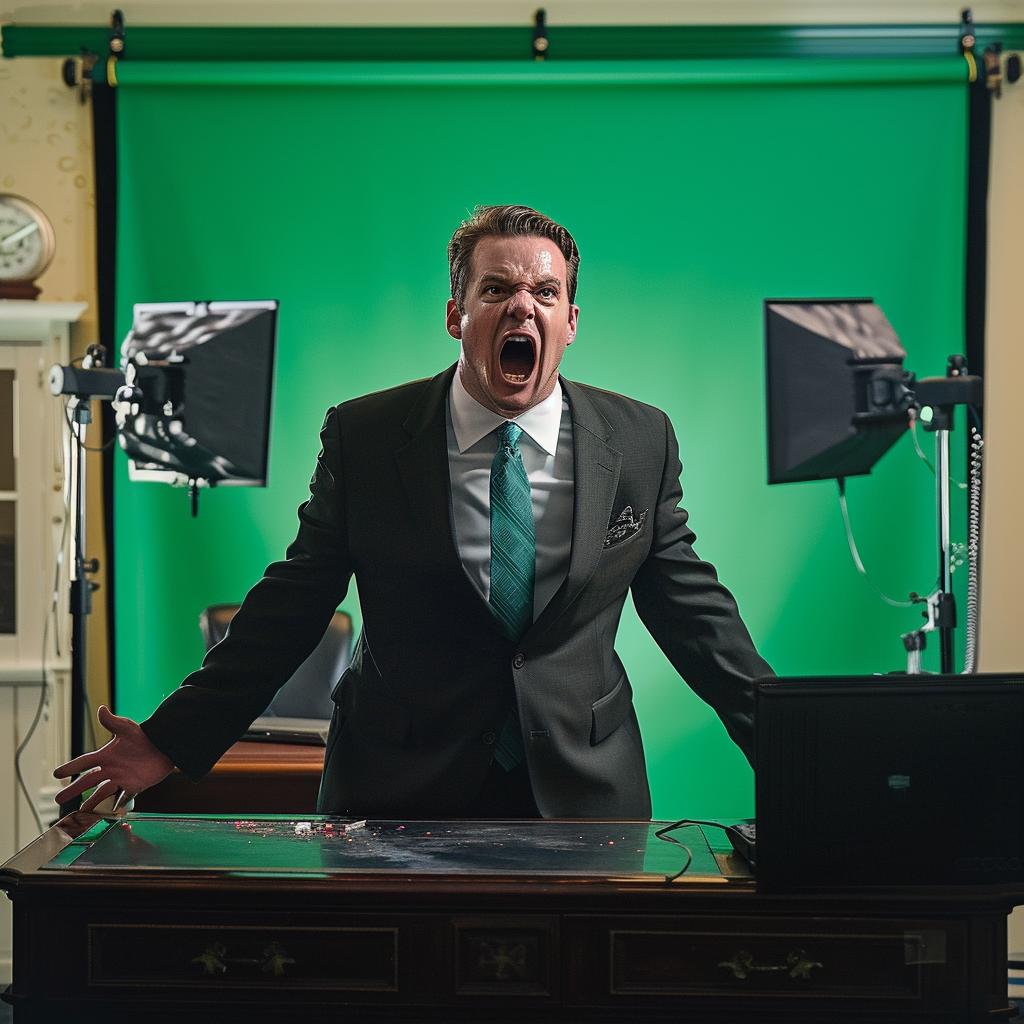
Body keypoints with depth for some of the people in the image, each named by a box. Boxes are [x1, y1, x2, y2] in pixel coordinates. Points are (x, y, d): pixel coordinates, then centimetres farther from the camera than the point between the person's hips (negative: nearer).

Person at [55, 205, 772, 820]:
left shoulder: (642, 442, 1)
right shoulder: (362, 436, -3)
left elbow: (692, 610, 7)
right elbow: (292, 604, -1)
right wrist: (173, 739, -7)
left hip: (587, 792, 1)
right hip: (398, 794, -1)